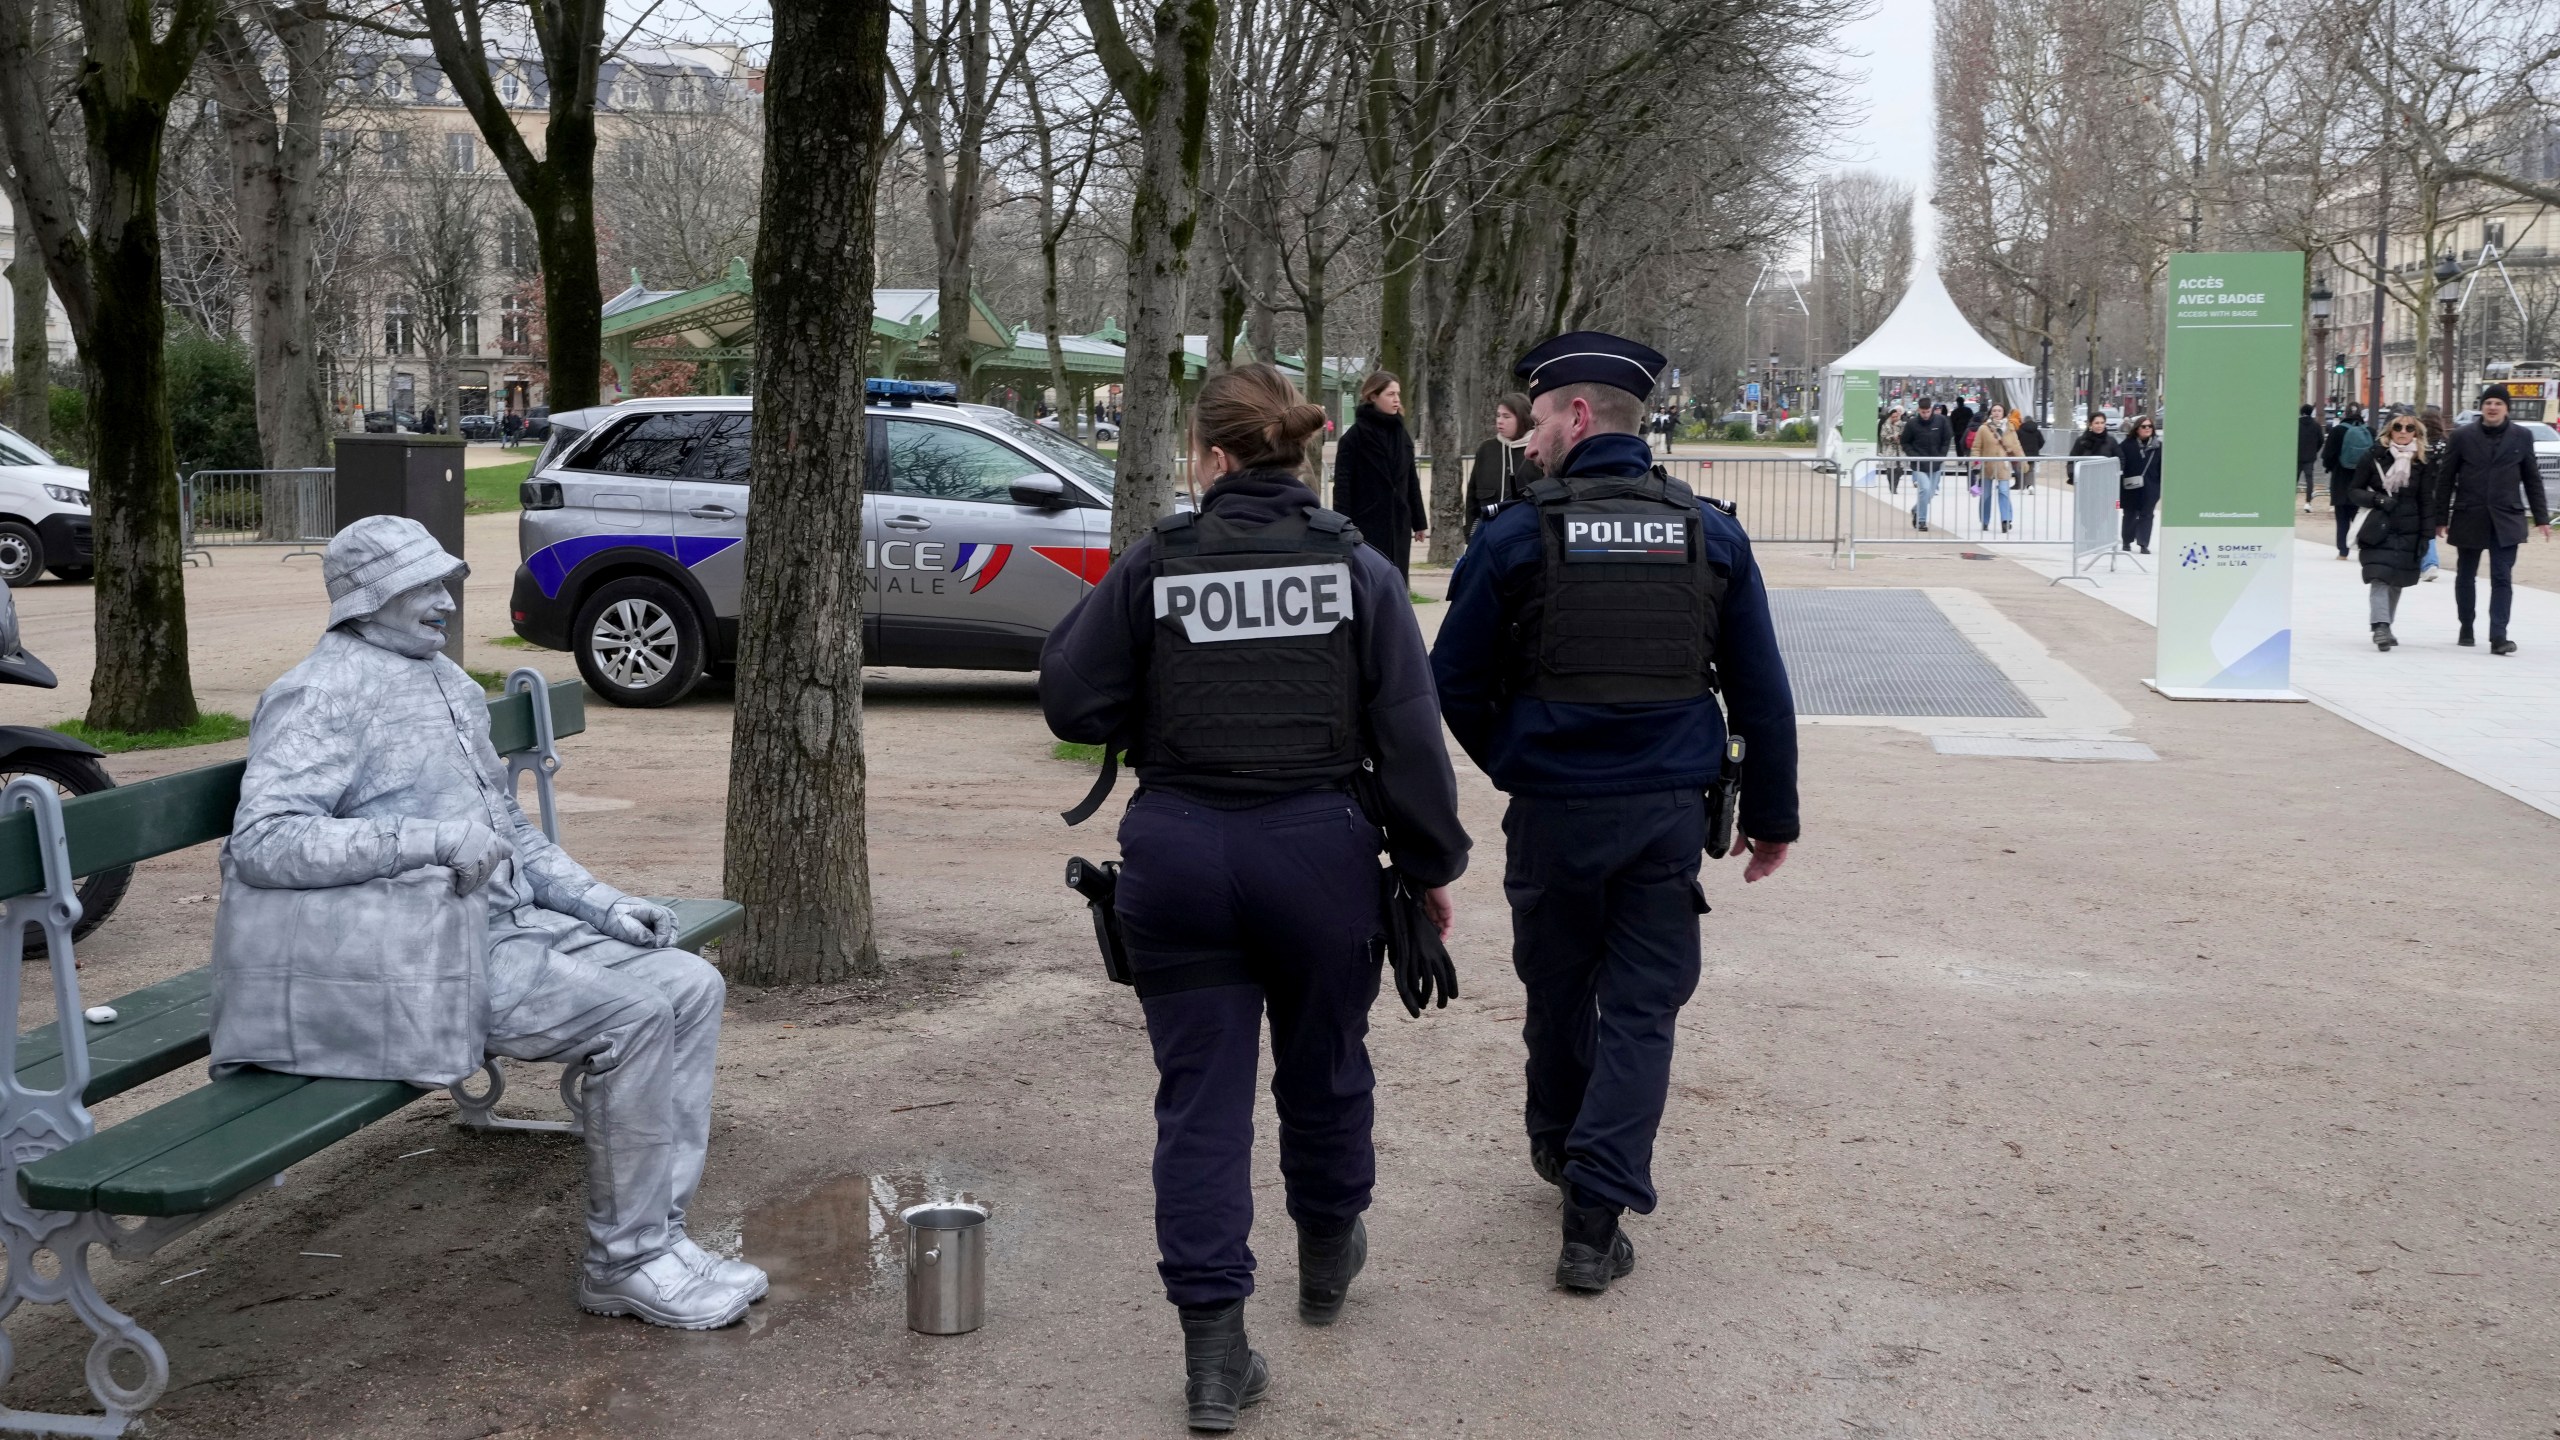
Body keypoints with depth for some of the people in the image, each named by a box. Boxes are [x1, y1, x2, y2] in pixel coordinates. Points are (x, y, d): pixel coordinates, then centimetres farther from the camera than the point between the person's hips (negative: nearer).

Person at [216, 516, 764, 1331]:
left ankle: (656, 1232, -1)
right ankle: (623, 1264, -9)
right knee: (632, 1015, -23)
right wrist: (436, 841, -25)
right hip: (421, 960, -9)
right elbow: (262, 842, -21)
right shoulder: (324, 694, -8)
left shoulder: (450, 684, 20)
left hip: (507, 924, 9)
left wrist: (601, 904, 12)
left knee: (690, 987, -3)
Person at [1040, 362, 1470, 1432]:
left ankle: (1214, 1346, 3)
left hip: (1178, 856, -1)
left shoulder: (1152, 566, -5)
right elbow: (1409, 735, -3)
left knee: (1201, 1094, 5)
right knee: (1323, 1065, 22)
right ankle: (1328, 1259, 44)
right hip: (1320, 852, 1)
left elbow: (1071, 704, -4)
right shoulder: (1358, 569, -3)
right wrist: (1430, 864, 5)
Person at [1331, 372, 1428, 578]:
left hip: (1398, 524, 6)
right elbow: (1342, 484, -10)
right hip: (1367, 524, -6)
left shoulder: (1402, 434, 12)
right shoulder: (1355, 435, -7)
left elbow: (1411, 480, 16)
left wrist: (1419, 521, 14)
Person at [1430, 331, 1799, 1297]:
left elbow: (1456, 685, -3)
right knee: (1642, 1007, 6)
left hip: (1553, 811, -1)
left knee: (1557, 990, 19)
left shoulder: (1517, 537, -8)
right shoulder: (1711, 535, 0)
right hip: (1669, 811, 1)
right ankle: (1596, 1211, -1)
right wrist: (1772, 814, 13)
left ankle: (1560, 1151, 40)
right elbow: (1762, 692, 3)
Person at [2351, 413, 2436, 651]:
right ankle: (2380, 627, -24)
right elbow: (2355, 491, 3)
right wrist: (2377, 499, -16)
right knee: (2380, 577, -16)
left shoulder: (2424, 462, 4)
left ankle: (2385, 627, 21)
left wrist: (2425, 536, 2)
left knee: (2397, 581, 8)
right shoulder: (2374, 457, 0)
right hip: (2377, 530, -2)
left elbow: (2426, 501, 6)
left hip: (2407, 532, 2)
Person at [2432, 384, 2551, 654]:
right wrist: (2441, 518, -2)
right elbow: (2447, 480, 1)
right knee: (2465, 576, 12)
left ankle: (2498, 636, -9)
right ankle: (2466, 628, 29)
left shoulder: (2522, 436, 2)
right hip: (2468, 518, 0)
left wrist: (2542, 518, 5)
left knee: (2502, 578, -7)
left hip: (2506, 520, 0)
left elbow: (2532, 479, 7)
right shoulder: (2462, 436, -2)